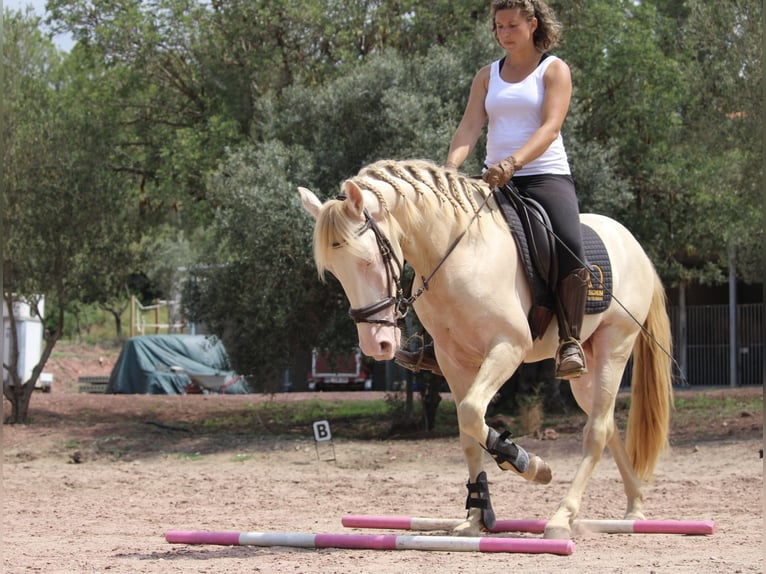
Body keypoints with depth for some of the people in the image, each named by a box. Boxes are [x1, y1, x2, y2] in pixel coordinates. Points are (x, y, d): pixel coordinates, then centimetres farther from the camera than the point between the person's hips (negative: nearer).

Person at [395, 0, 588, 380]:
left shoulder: (554, 70, 2)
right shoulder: (488, 76, 15)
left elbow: (550, 127, -13)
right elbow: (470, 126, 2)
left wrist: (513, 162, -30)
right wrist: (451, 167, -19)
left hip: (546, 176, -5)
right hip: (495, 181, 5)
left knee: (570, 249, -30)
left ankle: (570, 343, -24)